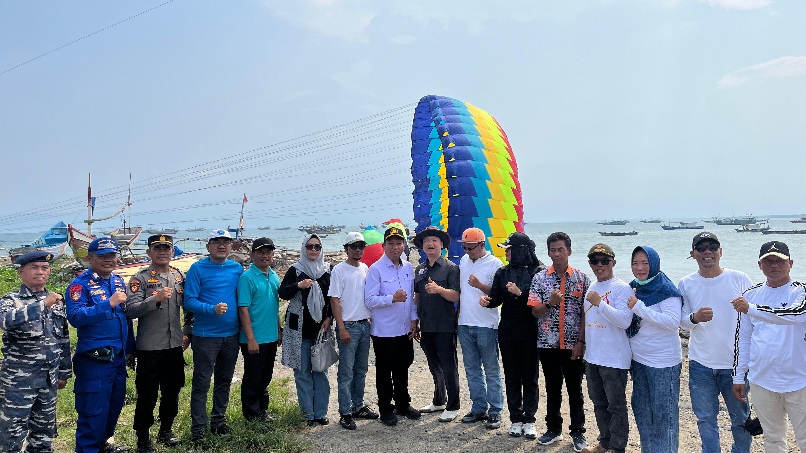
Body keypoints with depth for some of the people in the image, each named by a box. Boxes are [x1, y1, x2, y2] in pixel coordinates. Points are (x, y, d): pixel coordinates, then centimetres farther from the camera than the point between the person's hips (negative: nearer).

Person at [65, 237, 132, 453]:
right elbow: (75, 316, -22)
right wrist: (109, 303, -30)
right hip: (94, 360, -7)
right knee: (93, 410, -1)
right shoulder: (80, 284, -10)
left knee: (115, 403, 18)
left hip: (118, 357, 7)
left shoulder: (118, 281, 11)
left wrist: (130, 347, 19)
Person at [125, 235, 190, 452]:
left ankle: (166, 430, 34)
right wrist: (156, 298, -27)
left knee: (172, 391, 16)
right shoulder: (140, 278, -8)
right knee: (147, 395, 4)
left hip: (175, 345, 5)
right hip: (149, 347, -5)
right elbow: (130, 310, -17)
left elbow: (187, 304, 17)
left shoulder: (179, 276, 7)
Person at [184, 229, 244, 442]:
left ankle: (219, 421, 30)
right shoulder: (197, 269, -7)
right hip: (206, 335, -4)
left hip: (231, 335, 5)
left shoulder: (237, 269, 5)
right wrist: (213, 309, -26)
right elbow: (189, 301, -12)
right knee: (201, 383, 0)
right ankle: (198, 428, 12)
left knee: (224, 381, 15)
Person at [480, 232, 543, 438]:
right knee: (511, 376, 10)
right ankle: (516, 419, 20)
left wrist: (520, 293, -24)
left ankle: (529, 419, 17)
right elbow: (496, 298, 5)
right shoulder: (503, 272, 7)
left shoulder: (538, 271, -7)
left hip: (530, 331, -4)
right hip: (507, 331, 4)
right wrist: (487, 300, -15)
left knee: (530, 376, 6)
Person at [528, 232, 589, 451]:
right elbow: (535, 312, -1)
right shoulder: (540, 278, 0)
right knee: (552, 388, 13)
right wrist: (549, 303, -21)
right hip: (547, 343, 1)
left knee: (575, 389, 8)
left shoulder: (581, 278, -2)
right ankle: (553, 429, 26)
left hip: (573, 344, -1)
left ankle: (578, 432, 21)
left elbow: (585, 313, -2)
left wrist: (581, 342, -7)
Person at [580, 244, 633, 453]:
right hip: (592, 357, 8)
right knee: (599, 403, 19)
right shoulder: (591, 287, 11)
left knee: (616, 405, 4)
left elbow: (624, 321, -23)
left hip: (614, 359, -8)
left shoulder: (622, 288, -12)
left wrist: (599, 303, -28)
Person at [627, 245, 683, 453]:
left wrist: (639, 308, -27)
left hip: (663, 362, -8)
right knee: (641, 408, 18)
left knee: (663, 412, 2)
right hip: (638, 359, 8)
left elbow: (673, 321, -26)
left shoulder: (666, 290, -14)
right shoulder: (633, 288, 6)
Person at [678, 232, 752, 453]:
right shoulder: (686, 284, -1)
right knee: (705, 418, 11)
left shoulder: (739, 279, -5)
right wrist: (695, 318, -22)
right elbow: (681, 320, 0)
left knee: (741, 417, 14)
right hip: (701, 365, 1)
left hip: (735, 363, -1)